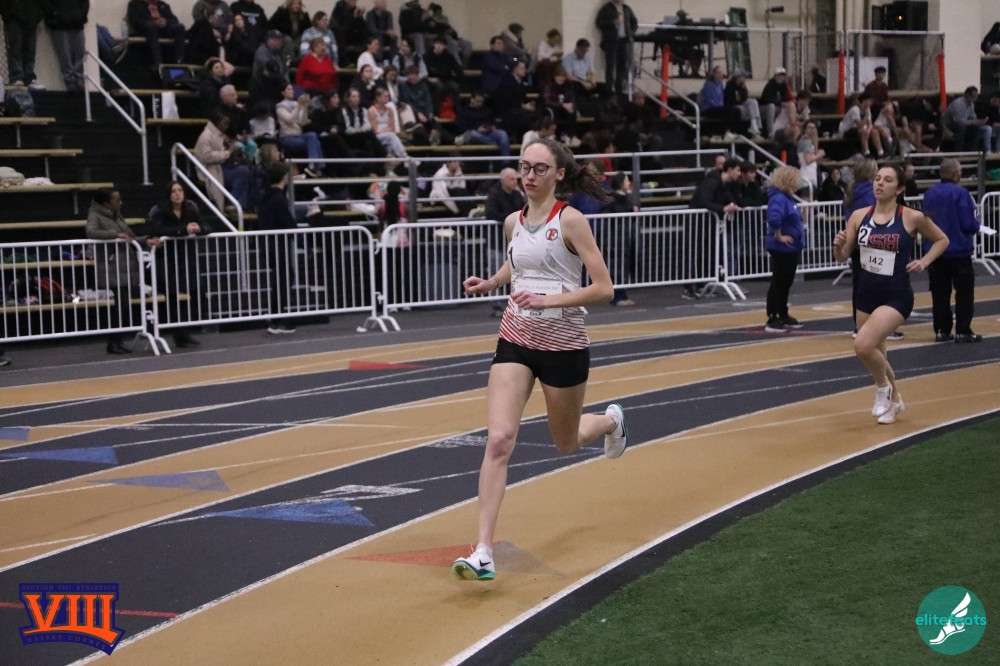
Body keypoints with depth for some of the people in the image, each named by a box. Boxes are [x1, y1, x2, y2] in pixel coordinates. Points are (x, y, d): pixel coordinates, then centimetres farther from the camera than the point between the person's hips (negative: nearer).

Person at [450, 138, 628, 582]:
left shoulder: (570, 221, -12)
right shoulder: (513, 222, 5)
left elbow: (603, 288, -14)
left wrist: (549, 300, -23)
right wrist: (490, 283, 9)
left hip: (563, 345, -3)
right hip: (515, 341, 4)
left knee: (567, 443, 16)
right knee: (498, 440, -14)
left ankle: (611, 421, 53)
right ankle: (483, 553, -15)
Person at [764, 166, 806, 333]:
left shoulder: (787, 198, 11)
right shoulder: (778, 198, -19)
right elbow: (773, 218, -35)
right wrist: (779, 236, -24)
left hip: (791, 249, 10)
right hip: (782, 249, -10)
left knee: (786, 283, 16)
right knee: (778, 283, -4)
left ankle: (784, 316, 25)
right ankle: (772, 320, 0)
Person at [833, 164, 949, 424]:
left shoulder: (912, 218, -9)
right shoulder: (859, 216, 0)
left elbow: (942, 240, 7)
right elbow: (842, 256, 6)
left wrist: (923, 262, -7)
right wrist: (838, 244, -15)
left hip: (896, 295, -5)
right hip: (867, 293, 5)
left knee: (863, 345, -24)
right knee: (876, 355, 16)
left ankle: (883, 387, 6)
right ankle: (894, 400, 43)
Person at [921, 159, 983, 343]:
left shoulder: (929, 194, 4)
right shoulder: (960, 193, -13)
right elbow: (970, 224, -16)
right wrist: (977, 223, 6)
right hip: (959, 251, -5)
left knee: (940, 293, 9)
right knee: (964, 292, 2)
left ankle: (941, 330, 9)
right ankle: (963, 331, 0)